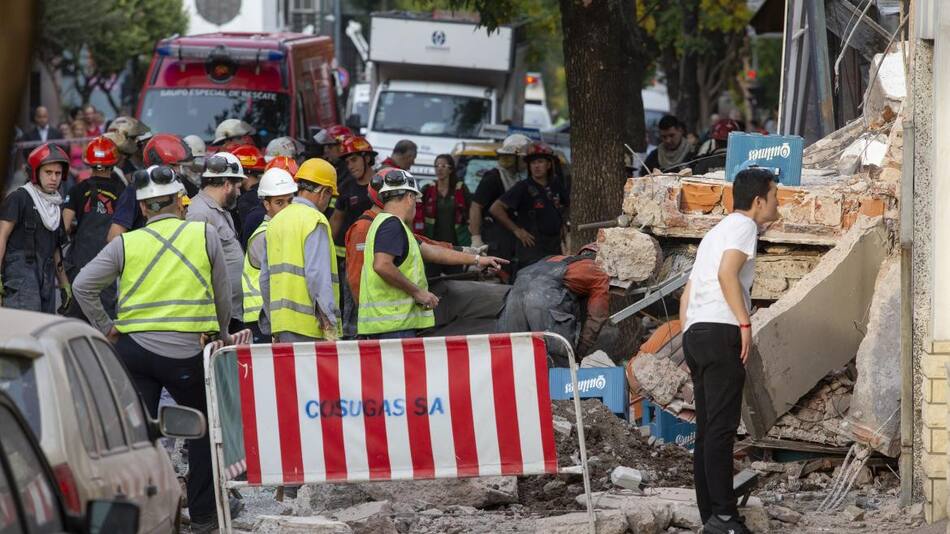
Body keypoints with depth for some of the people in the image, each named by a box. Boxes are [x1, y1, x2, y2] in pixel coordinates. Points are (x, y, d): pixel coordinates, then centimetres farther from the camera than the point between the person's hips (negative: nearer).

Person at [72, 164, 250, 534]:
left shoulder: (126, 244, 3)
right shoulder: (205, 235, 2)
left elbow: (83, 285, -2)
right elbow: (223, 295, 8)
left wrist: (106, 327, 10)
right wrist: (222, 335, 24)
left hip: (134, 348, 1)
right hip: (187, 351, -1)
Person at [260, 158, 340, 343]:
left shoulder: (276, 221, 16)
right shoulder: (315, 221, -8)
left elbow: (265, 279, 18)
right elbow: (318, 274, -17)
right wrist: (329, 322, -16)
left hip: (280, 321, 7)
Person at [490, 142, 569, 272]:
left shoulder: (556, 187, 12)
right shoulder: (523, 187, -6)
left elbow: (567, 205, 35)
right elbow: (495, 209, -11)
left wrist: (563, 224, 21)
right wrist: (516, 230, -11)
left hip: (554, 247, 6)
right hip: (531, 248, -6)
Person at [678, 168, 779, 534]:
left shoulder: (715, 232, 27)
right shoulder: (743, 226, 0)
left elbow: (687, 294, 24)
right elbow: (727, 273, -18)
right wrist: (745, 324, -18)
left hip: (696, 334, 9)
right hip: (721, 332, -9)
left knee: (707, 430, 7)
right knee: (721, 427, -14)